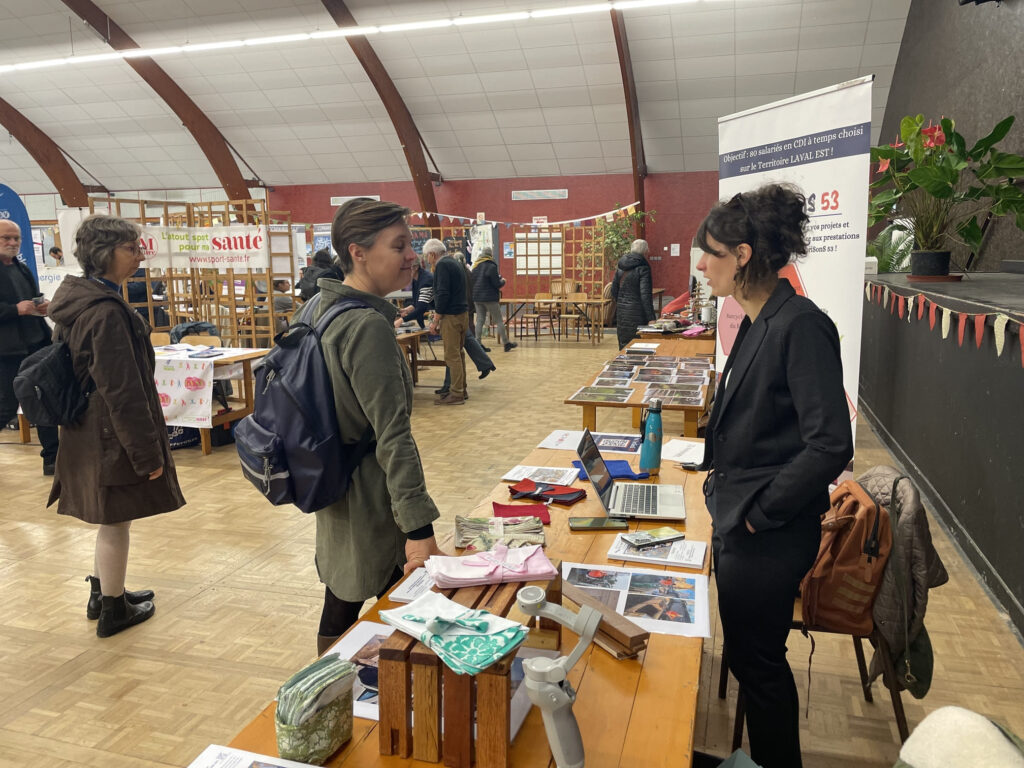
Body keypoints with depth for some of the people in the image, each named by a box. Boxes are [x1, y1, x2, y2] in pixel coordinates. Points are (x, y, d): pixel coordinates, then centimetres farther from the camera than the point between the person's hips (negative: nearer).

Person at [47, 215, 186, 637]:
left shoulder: (79, 299, 8)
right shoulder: (106, 312, -23)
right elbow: (122, 392, -25)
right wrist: (148, 452, -19)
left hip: (87, 428, 10)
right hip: (113, 435, -10)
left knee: (111, 520, 23)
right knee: (115, 523, 6)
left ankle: (104, 593, 38)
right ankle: (113, 610, 22)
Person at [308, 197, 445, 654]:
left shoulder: (321, 307, 5)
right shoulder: (369, 327, -24)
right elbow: (393, 436, -28)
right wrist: (419, 526, -27)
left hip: (334, 491, 9)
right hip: (370, 501, -9)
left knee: (340, 608, 21)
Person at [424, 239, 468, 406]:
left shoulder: (442, 265, -11)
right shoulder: (456, 263, 18)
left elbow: (443, 294, -20)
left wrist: (435, 320, -16)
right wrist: (437, 311, 28)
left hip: (451, 317, -10)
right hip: (463, 313, 10)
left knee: (452, 356, -6)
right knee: (458, 354, 15)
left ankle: (456, 394, -3)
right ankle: (461, 390, 21)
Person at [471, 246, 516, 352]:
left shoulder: (475, 267, 9)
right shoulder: (491, 266, -12)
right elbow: (497, 284, -13)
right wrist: (502, 281, 9)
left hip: (477, 297, 6)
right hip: (489, 297, -6)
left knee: (480, 320, 8)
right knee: (499, 321, 2)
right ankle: (506, 344, 7)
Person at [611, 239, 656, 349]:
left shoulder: (620, 266, 9)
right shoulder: (643, 268, -11)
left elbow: (614, 290, 14)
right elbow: (645, 294, -17)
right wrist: (651, 318, -16)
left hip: (621, 312, 7)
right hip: (637, 313, -7)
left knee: (624, 345, 13)